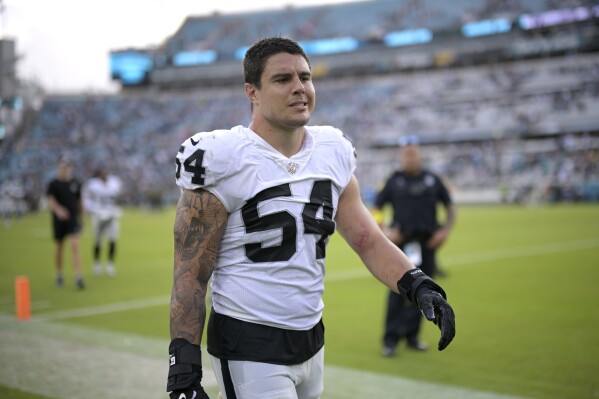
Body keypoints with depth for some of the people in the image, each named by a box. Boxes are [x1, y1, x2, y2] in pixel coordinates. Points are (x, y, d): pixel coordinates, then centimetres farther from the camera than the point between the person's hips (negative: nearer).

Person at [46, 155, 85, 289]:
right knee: (59, 247, 12)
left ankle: (78, 277, -17)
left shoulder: (76, 183, 5)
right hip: (58, 220, 0)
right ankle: (59, 275, 30)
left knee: (75, 245, -14)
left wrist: (81, 218, 19)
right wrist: (58, 209, -38)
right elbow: (50, 201, -18)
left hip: (73, 219, 0)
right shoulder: (53, 184, -4)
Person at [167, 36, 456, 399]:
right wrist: (184, 370, -16)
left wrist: (419, 286, -13)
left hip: (311, 340, 6)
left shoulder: (332, 154, 4)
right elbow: (190, 274, -12)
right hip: (248, 350, -6)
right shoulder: (223, 162, -14)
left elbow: (368, 240, 4)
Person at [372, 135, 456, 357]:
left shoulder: (432, 180, 10)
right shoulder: (394, 181, 5)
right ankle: (391, 339, -3)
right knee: (398, 290, -7)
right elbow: (376, 209, 8)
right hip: (401, 242, -2)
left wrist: (445, 230, 1)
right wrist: (384, 232, -6)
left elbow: (450, 207, 15)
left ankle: (411, 336, 16)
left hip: (427, 243, 3)